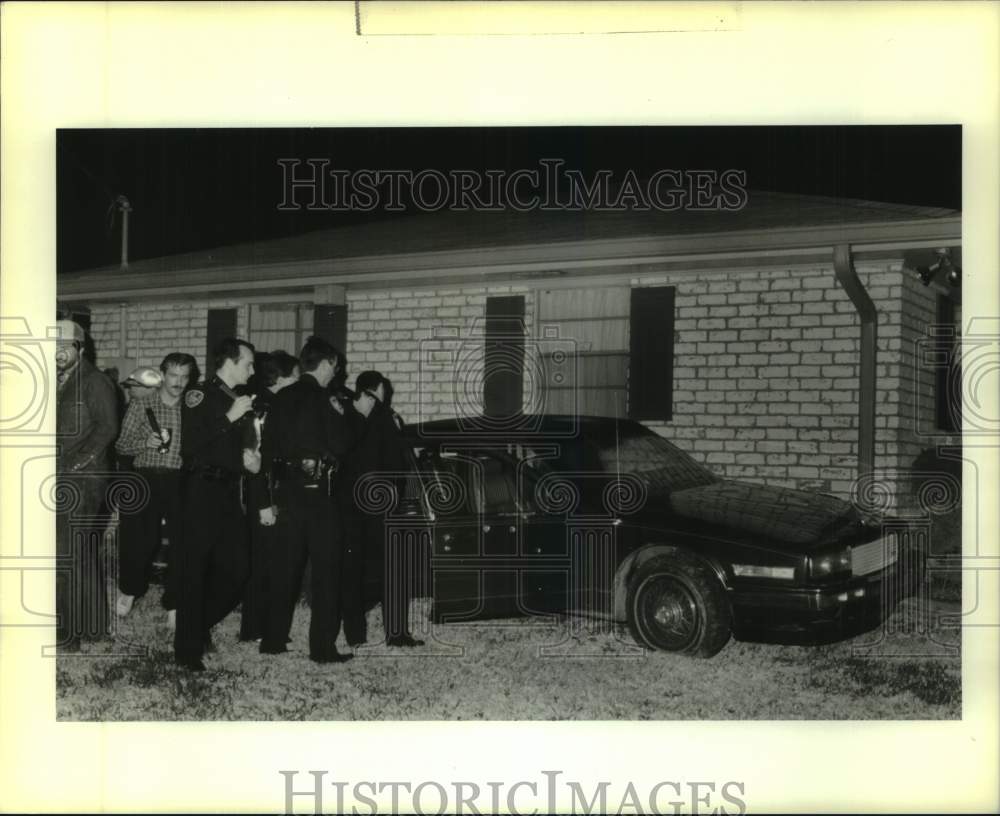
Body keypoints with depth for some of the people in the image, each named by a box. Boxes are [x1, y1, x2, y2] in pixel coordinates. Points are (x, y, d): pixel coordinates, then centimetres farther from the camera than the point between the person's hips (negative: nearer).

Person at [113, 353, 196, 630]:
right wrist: (145, 442, -11)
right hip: (146, 479, -1)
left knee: (183, 542, -4)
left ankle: (173, 606, 9)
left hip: (180, 481, 1)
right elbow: (121, 445, 5)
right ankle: (129, 589, 25)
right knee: (139, 538, -5)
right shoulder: (141, 404, 8)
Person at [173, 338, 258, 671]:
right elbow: (191, 446, -18)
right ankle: (188, 650, 6)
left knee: (236, 568, 4)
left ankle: (200, 626, 25)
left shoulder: (240, 401, 16)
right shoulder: (200, 396, -6)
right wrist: (230, 418, -17)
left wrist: (251, 461, 8)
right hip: (202, 491, -7)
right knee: (194, 570, -1)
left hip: (230, 492, 7)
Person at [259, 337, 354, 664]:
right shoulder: (320, 399, -11)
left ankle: (273, 640, 20)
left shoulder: (281, 398, 8)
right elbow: (339, 446, -10)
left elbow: (269, 447, 11)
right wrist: (339, 418, 4)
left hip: (286, 489, 6)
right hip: (316, 490, -6)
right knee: (325, 570, 1)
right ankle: (323, 647, 1)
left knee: (285, 567, 14)